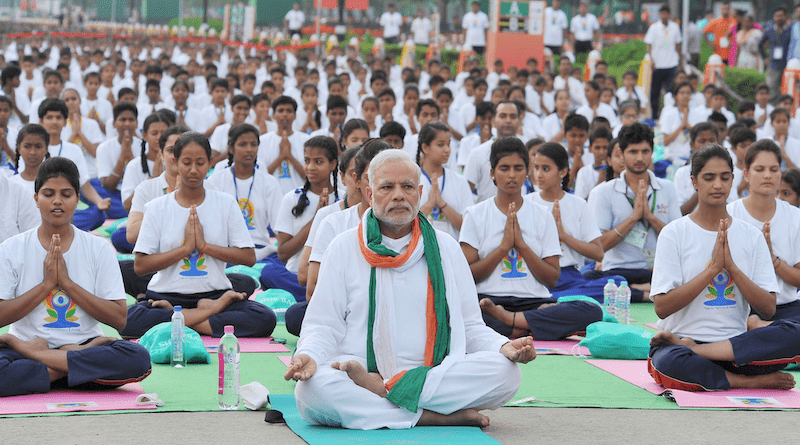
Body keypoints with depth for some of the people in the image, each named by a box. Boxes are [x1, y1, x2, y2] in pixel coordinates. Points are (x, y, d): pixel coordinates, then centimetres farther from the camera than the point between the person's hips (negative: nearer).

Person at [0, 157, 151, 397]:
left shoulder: (99, 249, 5)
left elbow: (119, 319, -3)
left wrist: (66, 282, -9)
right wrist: (46, 284, -12)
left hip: (84, 342, 2)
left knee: (138, 358, -31)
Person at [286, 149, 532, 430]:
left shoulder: (446, 249, 16)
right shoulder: (344, 248, 11)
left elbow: (470, 326, 16)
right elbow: (323, 325, 7)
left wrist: (504, 347, -6)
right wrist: (308, 355, -16)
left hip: (440, 375, 2)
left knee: (505, 372, -26)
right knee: (312, 388, -34)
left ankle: (381, 387, -24)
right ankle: (439, 417, -30)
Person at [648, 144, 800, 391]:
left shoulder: (752, 236, 10)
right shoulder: (674, 234, 1)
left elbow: (768, 309, 2)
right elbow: (662, 308, -8)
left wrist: (731, 266, -10)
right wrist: (713, 268, -13)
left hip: (736, 344, 3)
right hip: (679, 335, -3)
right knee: (668, 362, -40)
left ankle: (690, 347, -21)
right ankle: (756, 382, -19)